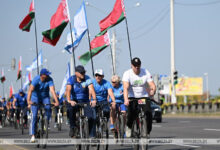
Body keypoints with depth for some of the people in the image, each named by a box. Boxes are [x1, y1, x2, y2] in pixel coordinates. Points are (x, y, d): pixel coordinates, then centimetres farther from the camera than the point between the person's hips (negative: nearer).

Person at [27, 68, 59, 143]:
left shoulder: (49, 79, -23)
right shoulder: (36, 79, -27)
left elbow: (52, 90, -33)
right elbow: (30, 89, -39)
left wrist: (56, 101, -46)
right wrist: (29, 100, -55)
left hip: (45, 97, 2)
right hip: (35, 97, -2)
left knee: (48, 109, -27)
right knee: (34, 115, -12)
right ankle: (33, 135, -7)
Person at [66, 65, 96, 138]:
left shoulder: (87, 79, -10)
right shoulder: (71, 79, -11)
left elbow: (91, 89, -24)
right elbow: (68, 90, -26)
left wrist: (94, 100, -43)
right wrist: (69, 100, -45)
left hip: (85, 101, 1)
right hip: (74, 101, -1)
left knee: (92, 117, -18)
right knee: (70, 109, -34)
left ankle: (92, 136, -6)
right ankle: (73, 127, -15)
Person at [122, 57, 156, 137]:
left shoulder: (146, 73, -5)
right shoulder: (127, 74, -11)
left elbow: (152, 85, -14)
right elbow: (125, 88, -24)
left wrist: (152, 91, -38)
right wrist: (126, 100, -40)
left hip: (144, 97, 2)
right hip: (132, 97, -2)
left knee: (148, 113, -20)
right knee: (131, 113, -26)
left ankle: (147, 132, -3)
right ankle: (129, 127, 6)